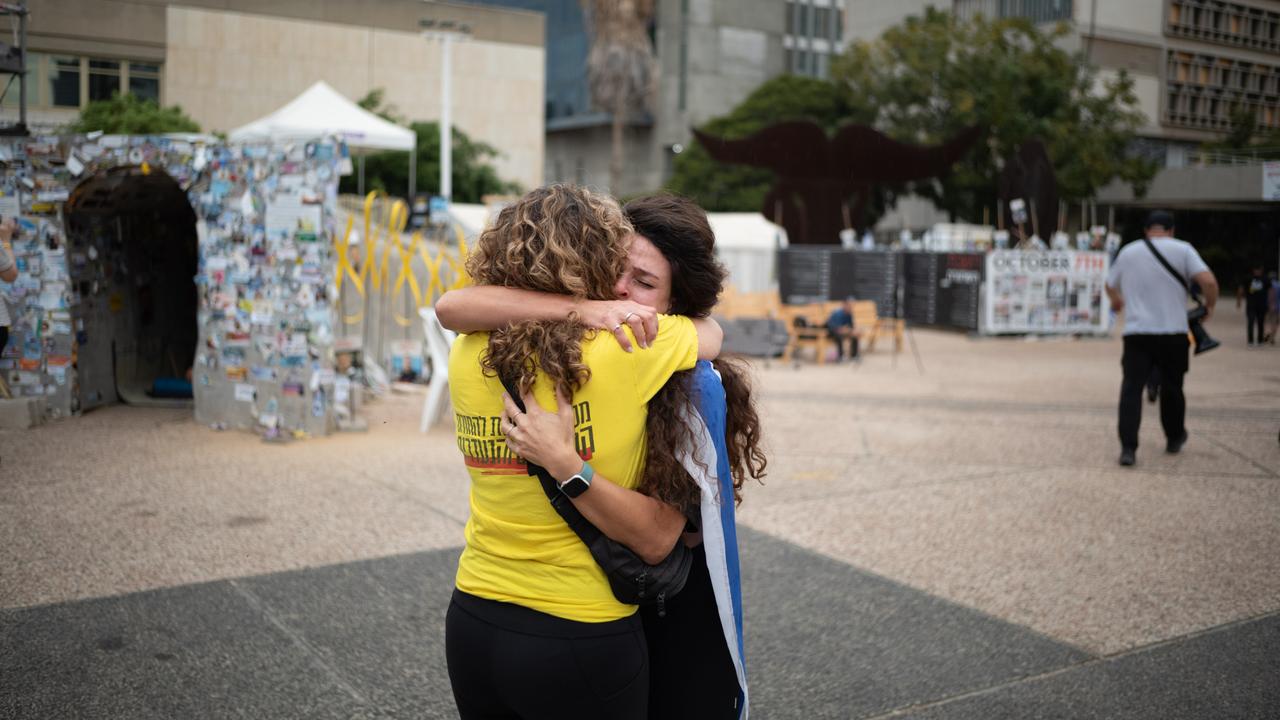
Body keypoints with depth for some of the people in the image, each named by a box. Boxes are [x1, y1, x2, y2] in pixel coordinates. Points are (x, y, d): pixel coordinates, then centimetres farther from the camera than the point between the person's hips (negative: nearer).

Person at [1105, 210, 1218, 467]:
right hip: (1173, 332, -1)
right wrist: (1209, 306, 7)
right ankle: (1175, 439, 33)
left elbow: (1110, 286, 24)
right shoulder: (1182, 249, 0)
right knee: (1171, 387, 16)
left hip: (1136, 333, 1)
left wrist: (1117, 301, 47)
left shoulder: (1128, 252, 10)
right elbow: (1208, 281, -13)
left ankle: (1128, 448, -14)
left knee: (1131, 388, -2)